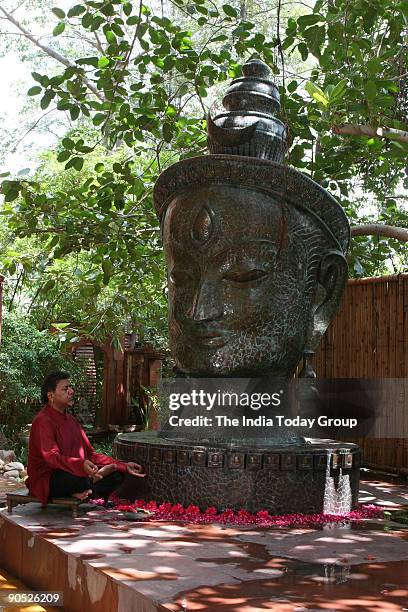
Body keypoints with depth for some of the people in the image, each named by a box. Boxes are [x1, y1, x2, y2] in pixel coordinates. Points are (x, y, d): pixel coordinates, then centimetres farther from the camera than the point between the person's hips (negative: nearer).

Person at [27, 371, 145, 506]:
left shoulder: (70, 419, 16)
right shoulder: (43, 421, -13)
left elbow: (90, 453, 16)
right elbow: (52, 457, -27)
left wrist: (124, 466, 8)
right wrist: (82, 465, -45)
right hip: (46, 480, -9)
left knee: (117, 474, -6)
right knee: (82, 480, -38)